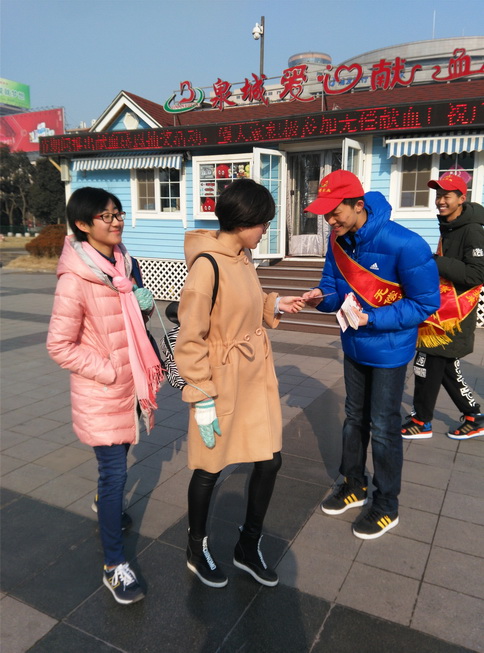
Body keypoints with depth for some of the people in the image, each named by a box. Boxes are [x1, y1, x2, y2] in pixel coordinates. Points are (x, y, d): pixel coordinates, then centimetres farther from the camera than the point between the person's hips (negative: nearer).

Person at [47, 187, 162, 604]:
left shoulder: (124, 262, 2)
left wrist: (144, 304, -3)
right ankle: (115, 566, 16)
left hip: (131, 385, 7)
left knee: (118, 460, 23)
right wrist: (109, 372, -16)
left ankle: (107, 505, 52)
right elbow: (60, 346, -18)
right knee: (115, 472, 0)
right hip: (101, 393, -7)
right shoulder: (75, 279, -21)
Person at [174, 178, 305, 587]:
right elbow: (190, 339, -19)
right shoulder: (207, 265, -21)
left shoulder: (243, 257, 4)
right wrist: (202, 399, -17)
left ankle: (249, 547, 35)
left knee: (270, 459, 12)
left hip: (256, 376, 8)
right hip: (221, 382, -8)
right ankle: (197, 550, 39)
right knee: (210, 468, 12)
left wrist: (274, 306, 3)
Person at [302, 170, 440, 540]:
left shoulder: (404, 244, -27)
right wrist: (322, 297, -22)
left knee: (383, 428, 4)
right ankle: (355, 486, 40)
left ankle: (387, 507, 25)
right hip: (354, 346, 7)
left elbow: (425, 303, -20)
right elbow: (336, 287, 2)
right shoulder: (339, 240, -7)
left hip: (389, 349, -6)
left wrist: (373, 319, -28)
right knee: (355, 418, 19)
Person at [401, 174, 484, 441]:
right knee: (446, 367, 14)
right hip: (441, 308, 9)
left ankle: (421, 421, 13)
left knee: (427, 364, -3)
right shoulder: (448, 226, 13)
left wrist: (434, 262, -24)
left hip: (452, 313, -9)